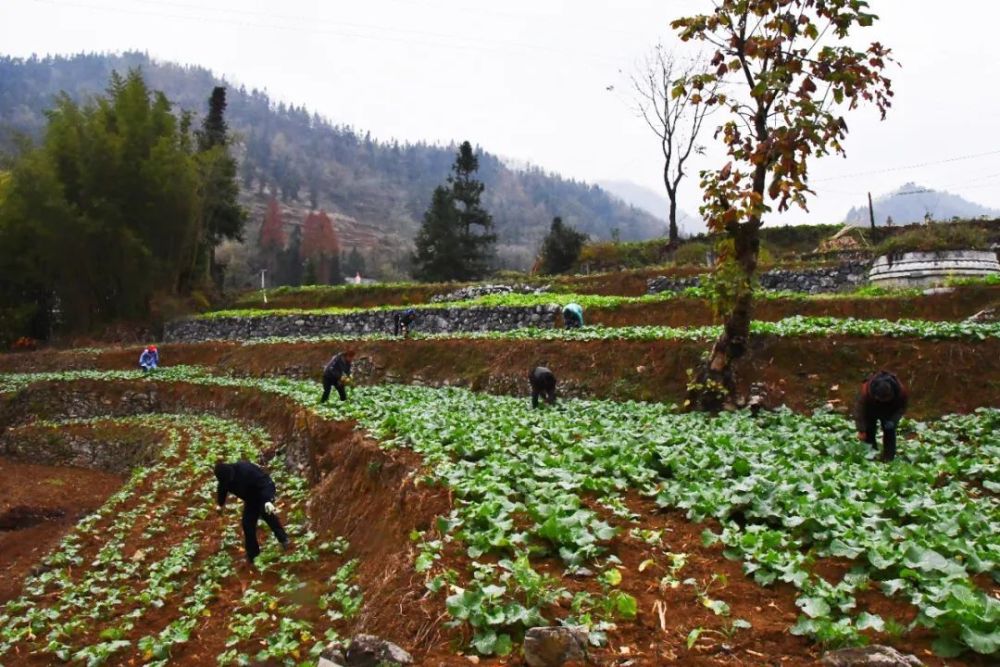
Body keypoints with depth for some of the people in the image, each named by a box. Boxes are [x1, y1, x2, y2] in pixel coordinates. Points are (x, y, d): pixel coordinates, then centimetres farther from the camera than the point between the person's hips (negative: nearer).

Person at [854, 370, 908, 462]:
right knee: (869, 432, -1)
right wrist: (861, 430, -33)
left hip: (889, 413, 1)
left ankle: (888, 459, 5)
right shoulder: (866, 389, -42)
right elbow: (859, 409, -33)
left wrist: (893, 420, -31)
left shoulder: (900, 390, -35)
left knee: (889, 432, -2)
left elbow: (902, 407, -15)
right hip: (870, 411, -1)